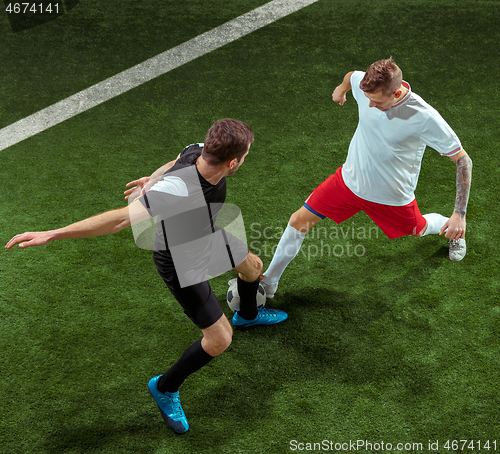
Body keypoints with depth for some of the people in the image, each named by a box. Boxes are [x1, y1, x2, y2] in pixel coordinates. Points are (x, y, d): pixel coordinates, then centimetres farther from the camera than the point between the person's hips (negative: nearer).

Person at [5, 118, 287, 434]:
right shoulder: (174, 190, -47)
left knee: (253, 267, 31)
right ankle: (165, 388, 24)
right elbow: (119, 219, -44)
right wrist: (53, 234, -44)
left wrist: (153, 179, 19)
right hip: (181, 262, -8)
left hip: (209, 235, 8)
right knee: (220, 339, -4)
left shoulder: (201, 151, -24)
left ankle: (248, 316, 69)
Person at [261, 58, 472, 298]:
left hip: (392, 196, -3)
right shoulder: (363, 83, -21)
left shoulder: (425, 118, -32)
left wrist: (459, 215, -27)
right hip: (349, 179, 3)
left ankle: (454, 227, 61)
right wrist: (341, 89, 29)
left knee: (418, 230, 24)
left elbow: (463, 160, -23)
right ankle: (268, 282, 17)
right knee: (299, 221, -1)